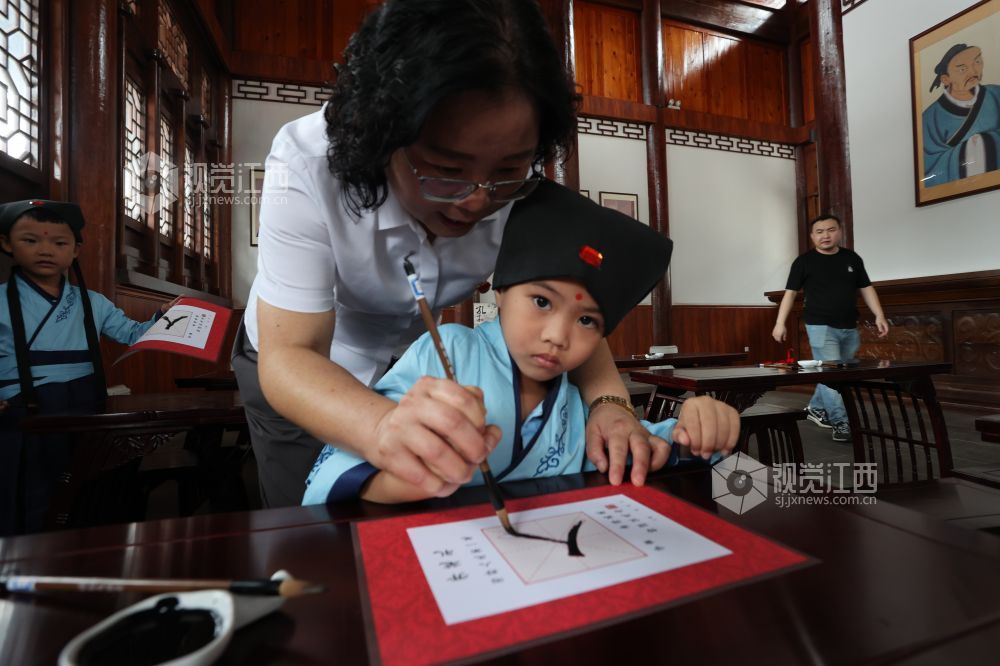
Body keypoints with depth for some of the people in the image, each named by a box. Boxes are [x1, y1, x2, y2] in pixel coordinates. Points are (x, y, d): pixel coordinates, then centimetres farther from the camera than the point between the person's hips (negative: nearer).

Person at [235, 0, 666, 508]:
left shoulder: (519, 186, -24)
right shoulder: (308, 166, -34)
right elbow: (289, 355, -35)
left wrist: (609, 401, -36)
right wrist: (383, 428, -56)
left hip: (418, 365, 2)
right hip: (301, 371, -1)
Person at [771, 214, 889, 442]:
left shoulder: (852, 258, 9)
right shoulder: (804, 261, -4)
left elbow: (866, 288, 13)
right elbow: (790, 293, -4)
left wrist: (879, 316, 2)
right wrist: (780, 323, -10)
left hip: (849, 328, 5)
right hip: (820, 327, -5)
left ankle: (816, 408, 30)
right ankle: (840, 422, -1)